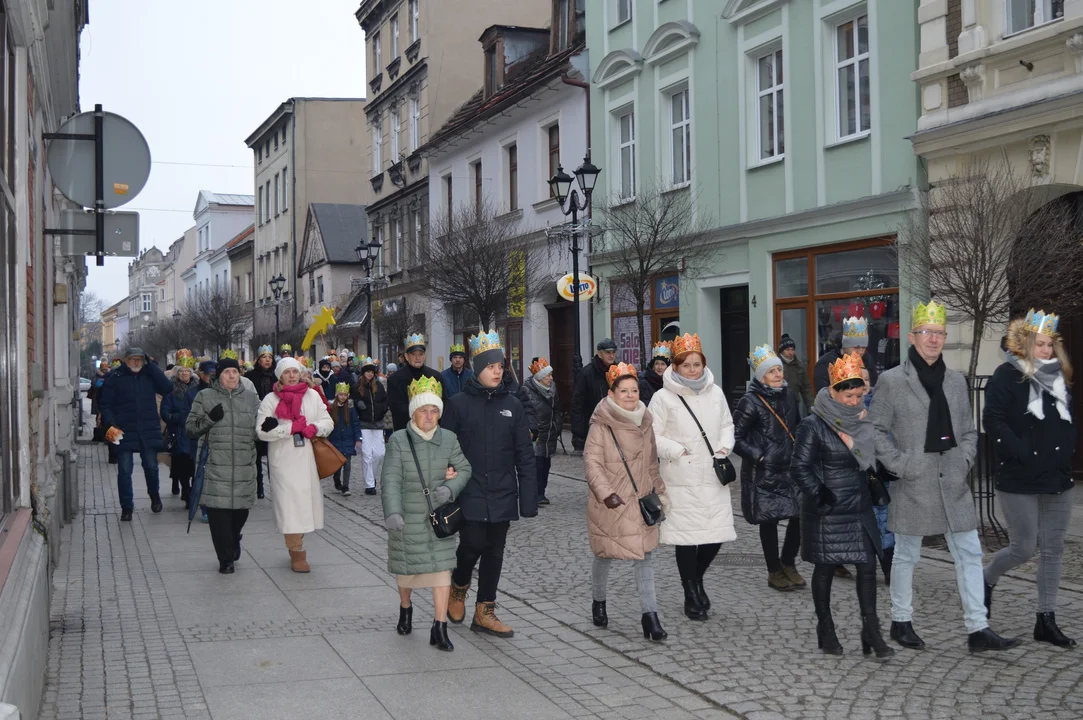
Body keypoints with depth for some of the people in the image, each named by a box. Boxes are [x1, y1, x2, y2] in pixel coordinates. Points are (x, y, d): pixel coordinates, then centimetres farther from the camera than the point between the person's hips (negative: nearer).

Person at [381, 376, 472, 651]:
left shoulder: (449, 439, 2)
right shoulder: (398, 441, -7)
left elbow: (464, 468, 3)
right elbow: (391, 479, -15)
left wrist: (451, 488, -18)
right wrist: (392, 512, -27)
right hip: (408, 518, -1)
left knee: (442, 567, -5)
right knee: (407, 566, 13)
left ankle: (440, 627, 0)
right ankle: (405, 608, 41)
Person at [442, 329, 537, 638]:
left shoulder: (512, 404, 5)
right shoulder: (458, 404, -3)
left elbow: (525, 455, 6)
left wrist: (528, 497, 1)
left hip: (502, 495, 3)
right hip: (470, 494, -3)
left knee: (494, 552, 8)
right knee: (473, 545, -8)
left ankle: (485, 612, 19)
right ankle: (458, 588, 23)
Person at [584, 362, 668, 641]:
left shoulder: (645, 423, 7)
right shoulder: (601, 425, -11)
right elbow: (592, 462, -19)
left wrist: (659, 491, 16)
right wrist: (605, 492, -30)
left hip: (640, 502, 4)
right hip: (609, 503, -4)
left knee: (645, 555, -3)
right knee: (605, 555, 11)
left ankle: (650, 615, -1)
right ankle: (598, 602, 35)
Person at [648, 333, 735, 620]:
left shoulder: (715, 393, 8)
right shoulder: (663, 398, -6)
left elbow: (727, 425, 20)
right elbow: (653, 437, -4)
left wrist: (724, 447, 3)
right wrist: (678, 452, -13)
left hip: (713, 478, 4)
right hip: (682, 481, -4)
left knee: (716, 534, 3)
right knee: (687, 537, -1)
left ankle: (697, 580, 32)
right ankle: (691, 596, 16)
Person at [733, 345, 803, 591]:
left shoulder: (787, 394, 7)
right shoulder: (751, 402, -12)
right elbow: (735, 438, -11)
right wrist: (758, 456, -15)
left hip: (789, 468, 6)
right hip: (763, 473, -6)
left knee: (801, 515, 1)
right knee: (769, 520, 3)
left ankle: (788, 563, 23)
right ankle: (774, 572, 19)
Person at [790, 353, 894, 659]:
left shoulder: (863, 420, 7)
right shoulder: (813, 425, -11)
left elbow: (872, 458, 10)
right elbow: (800, 468, -12)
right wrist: (820, 495, -21)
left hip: (860, 508, 5)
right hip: (827, 512, -5)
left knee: (868, 566, 1)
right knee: (826, 568, 7)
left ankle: (871, 629, 6)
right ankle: (825, 628, 20)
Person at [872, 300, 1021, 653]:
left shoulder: (957, 381, 11)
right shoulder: (891, 381, -5)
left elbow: (968, 430, 17)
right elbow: (877, 430, -4)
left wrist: (964, 459, 1)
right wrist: (900, 465, -11)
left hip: (953, 483, 5)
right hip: (913, 483, -4)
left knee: (969, 553, 2)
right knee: (906, 555, 8)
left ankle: (977, 629, 6)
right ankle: (901, 621, 23)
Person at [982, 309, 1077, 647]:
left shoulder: (1058, 377, 12)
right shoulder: (1007, 377, -9)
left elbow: (1068, 420, 20)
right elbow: (994, 421, -16)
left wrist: (1066, 451, 5)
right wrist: (1024, 453, -19)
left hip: (1058, 479, 6)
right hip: (1020, 481, -6)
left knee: (1053, 550, 7)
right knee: (1024, 548, -4)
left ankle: (1046, 621, 14)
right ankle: (986, 581, 26)